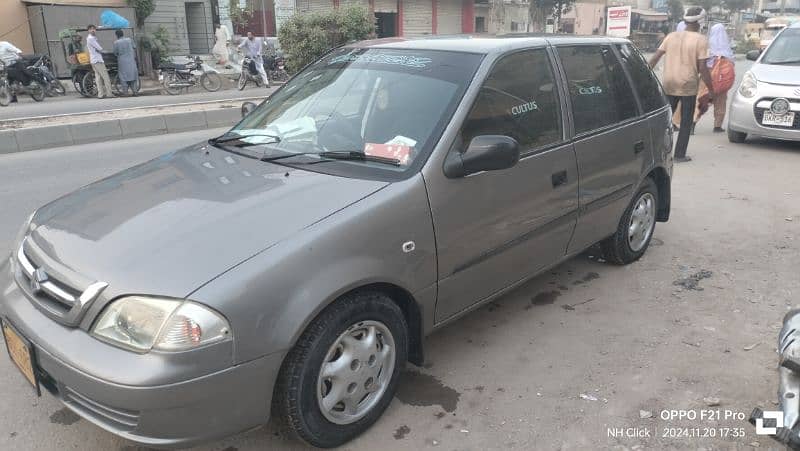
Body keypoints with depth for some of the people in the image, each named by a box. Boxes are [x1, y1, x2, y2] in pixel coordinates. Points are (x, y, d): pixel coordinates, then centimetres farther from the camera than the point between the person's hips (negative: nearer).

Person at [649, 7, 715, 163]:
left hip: (668, 85, 4)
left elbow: (655, 57, 2)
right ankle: (680, 154, 5)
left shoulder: (671, 36, 7)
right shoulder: (700, 40, -5)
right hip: (688, 86, -4)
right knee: (686, 122, 6)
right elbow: (702, 68, -10)